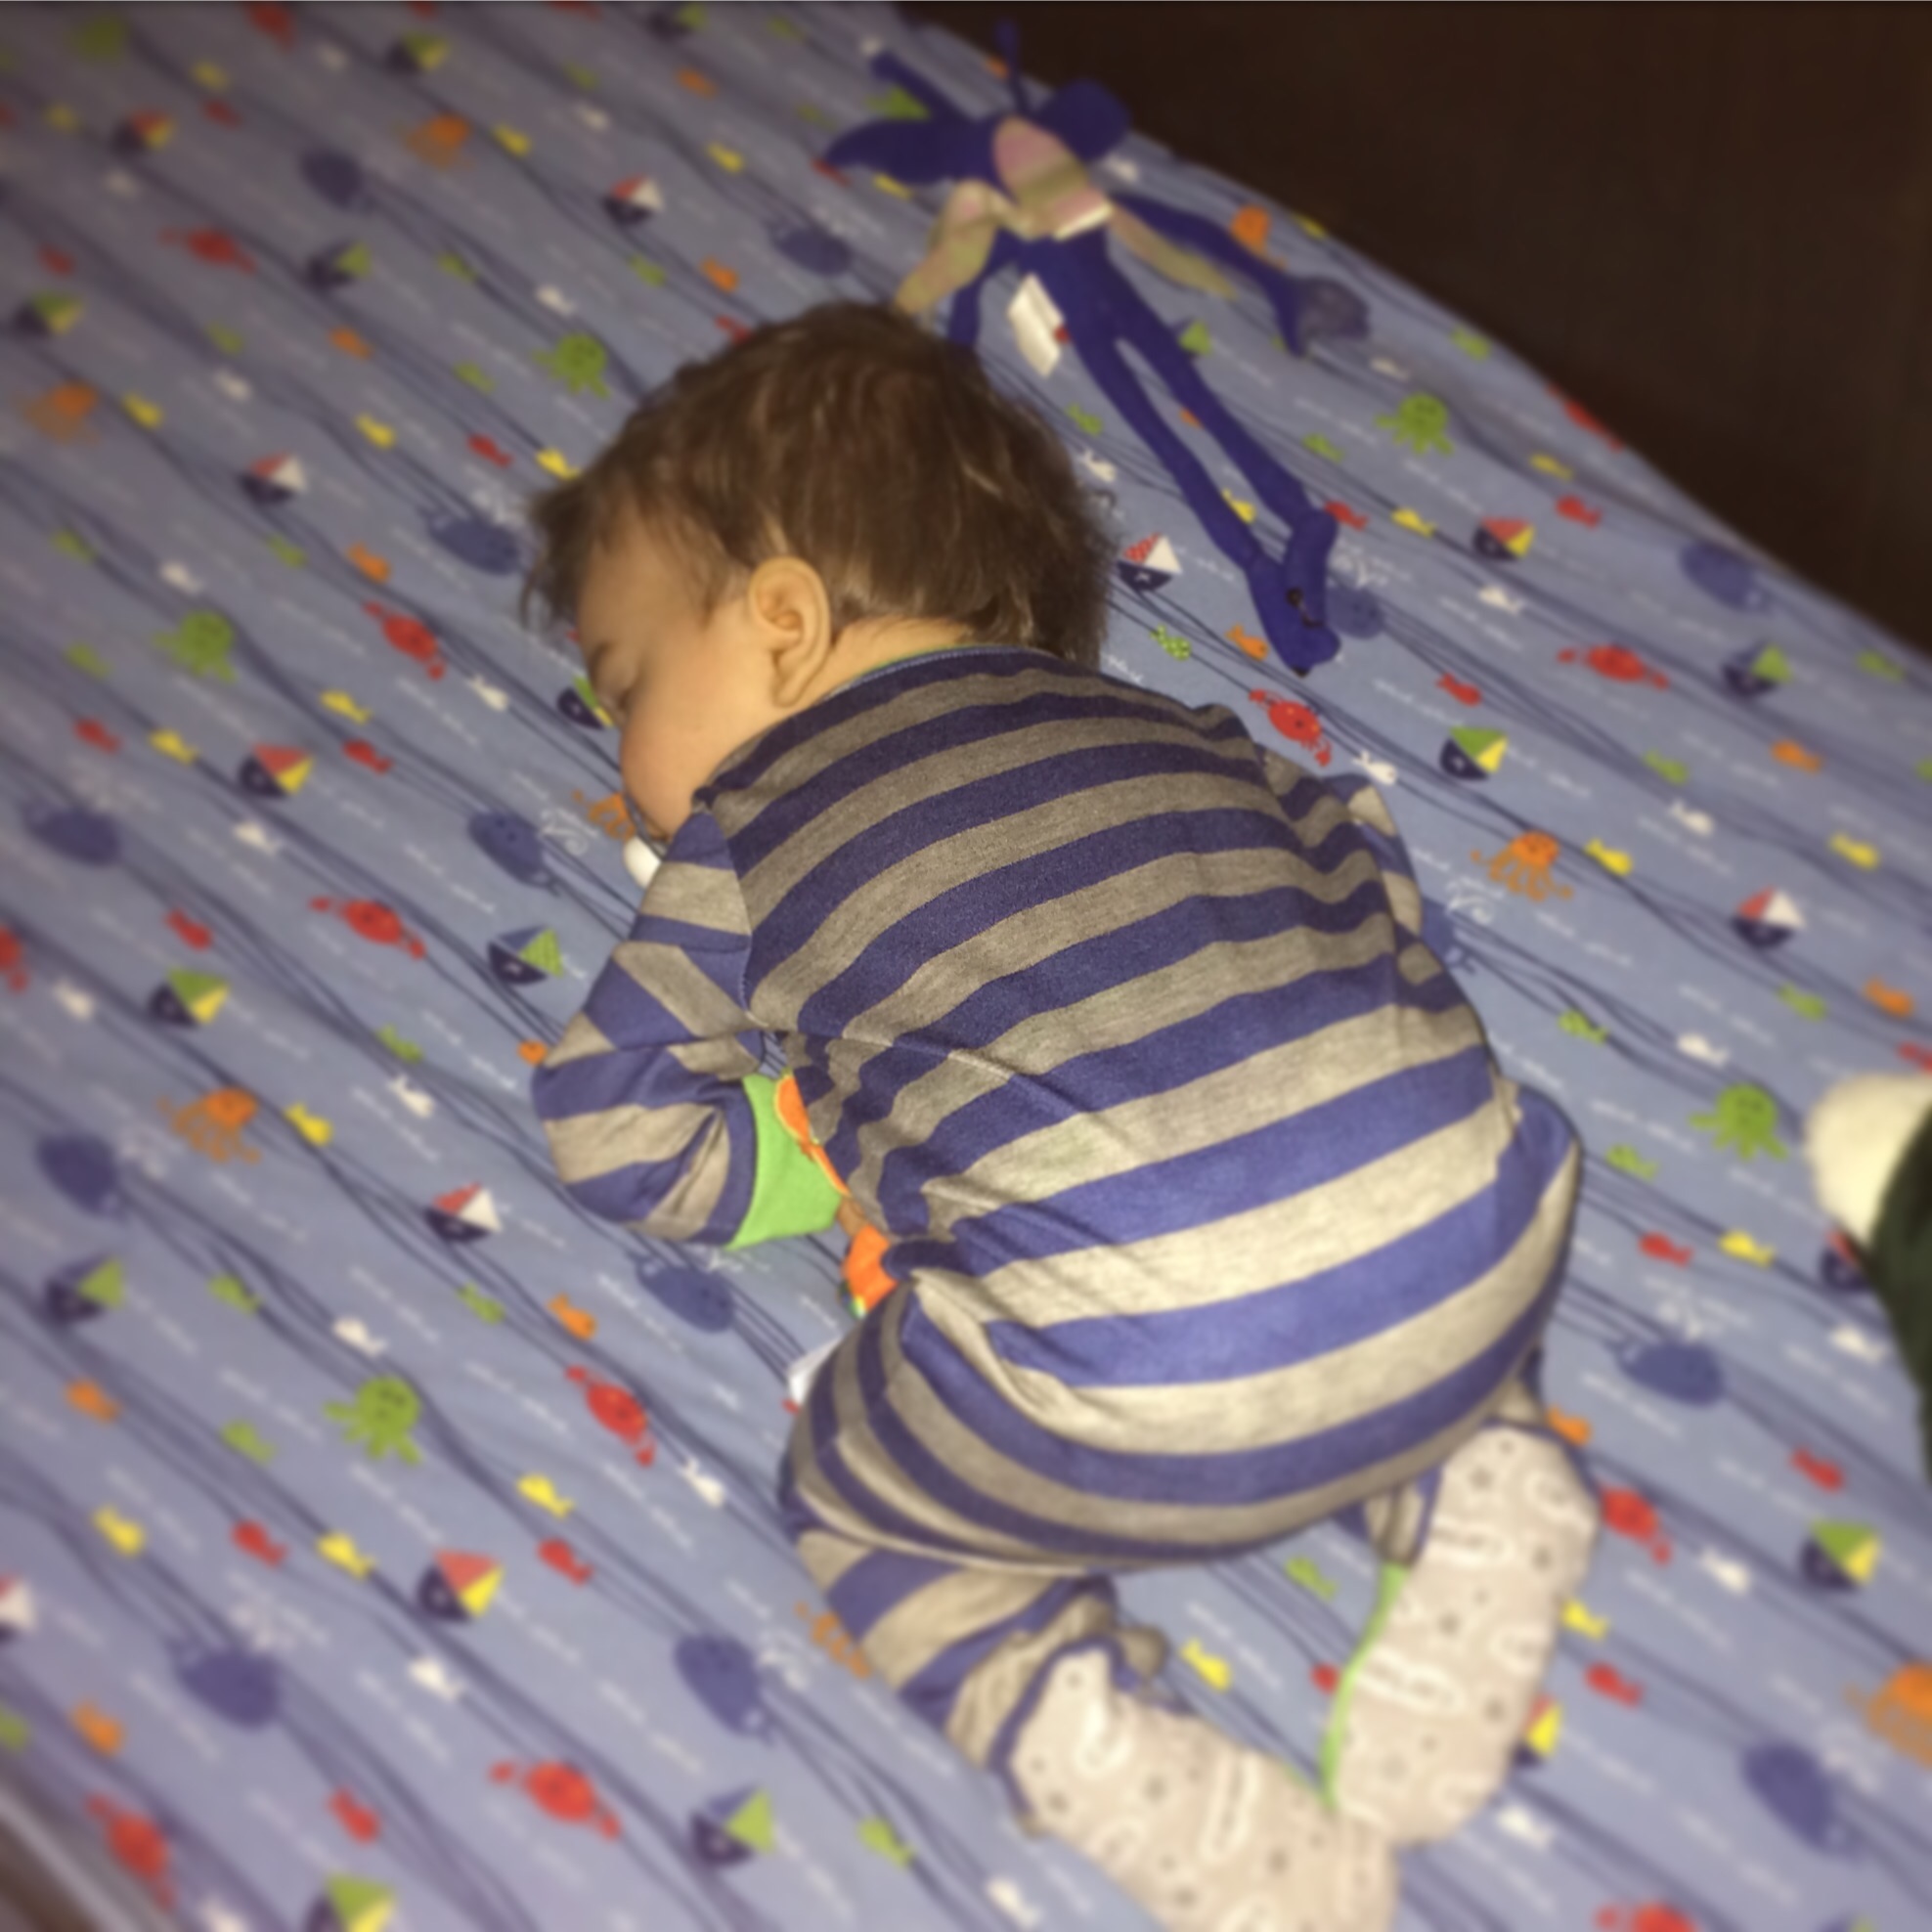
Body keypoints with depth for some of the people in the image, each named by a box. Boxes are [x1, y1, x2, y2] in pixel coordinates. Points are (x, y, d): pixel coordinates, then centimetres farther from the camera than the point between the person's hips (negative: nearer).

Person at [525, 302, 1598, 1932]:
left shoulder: (752, 831, 10)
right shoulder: (1173, 730, 22)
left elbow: (610, 1125, 12)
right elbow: (1370, 878, 28)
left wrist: (806, 1177, 26)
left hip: (1156, 1409, -5)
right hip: (1479, 1264, 5)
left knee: (851, 1490, 20)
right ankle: (1482, 1489, 13)